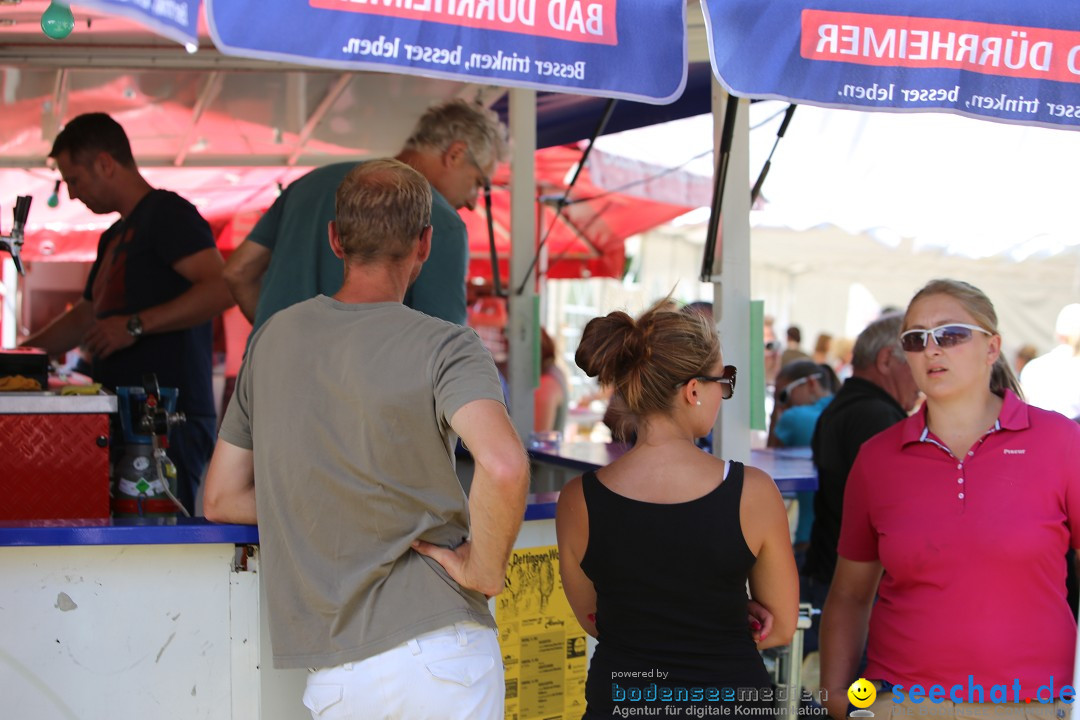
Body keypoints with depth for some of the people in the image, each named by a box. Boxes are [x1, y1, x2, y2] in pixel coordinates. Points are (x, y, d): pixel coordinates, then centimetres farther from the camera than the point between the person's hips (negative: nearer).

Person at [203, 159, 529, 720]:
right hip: (437, 648, -4)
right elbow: (503, 466, -27)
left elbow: (221, 498, 14)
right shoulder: (442, 346, -9)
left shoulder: (274, 337, 9)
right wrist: (483, 568, -12)